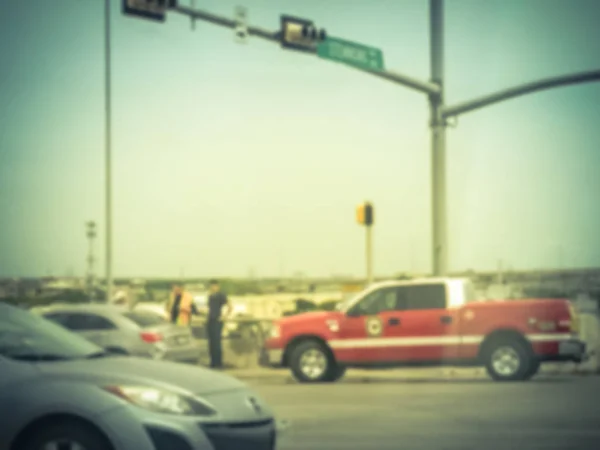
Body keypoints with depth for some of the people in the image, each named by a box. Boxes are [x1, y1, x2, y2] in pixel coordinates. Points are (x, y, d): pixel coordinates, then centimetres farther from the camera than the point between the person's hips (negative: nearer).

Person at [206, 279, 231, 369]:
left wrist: (223, 316, -11)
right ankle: (213, 363, 10)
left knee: (216, 342, -11)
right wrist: (208, 318, 16)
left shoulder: (221, 295, -5)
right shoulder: (210, 296, 17)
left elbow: (229, 307, -8)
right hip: (210, 321, 8)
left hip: (217, 322, -8)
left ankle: (219, 364, -9)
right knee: (211, 343, 6)